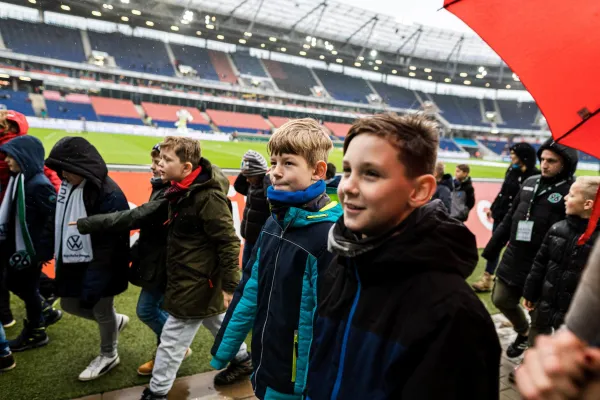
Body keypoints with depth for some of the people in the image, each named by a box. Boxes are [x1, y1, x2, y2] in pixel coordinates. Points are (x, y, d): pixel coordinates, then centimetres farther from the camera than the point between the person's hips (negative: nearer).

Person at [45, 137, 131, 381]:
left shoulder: (108, 194, -26)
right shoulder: (67, 185, 0)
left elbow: (111, 243, -25)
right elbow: (59, 223, 12)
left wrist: (93, 283, -23)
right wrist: (59, 258, 14)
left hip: (99, 267, -8)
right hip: (72, 263, 8)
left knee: (101, 310, 11)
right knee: (69, 305, 20)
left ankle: (109, 356, 37)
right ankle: (116, 321, 44)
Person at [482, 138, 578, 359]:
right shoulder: (530, 182, 7)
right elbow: (509, 219, 13)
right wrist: (492, 249, 15)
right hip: (513, 258, 6)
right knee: (501, 300, 16)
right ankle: (523, 331, 45)